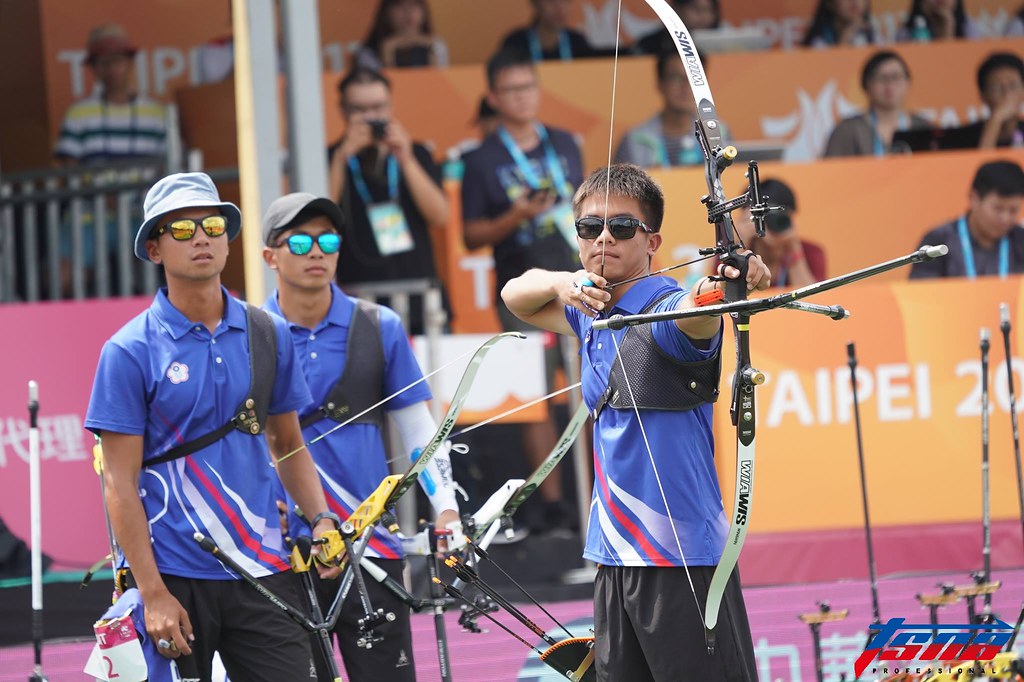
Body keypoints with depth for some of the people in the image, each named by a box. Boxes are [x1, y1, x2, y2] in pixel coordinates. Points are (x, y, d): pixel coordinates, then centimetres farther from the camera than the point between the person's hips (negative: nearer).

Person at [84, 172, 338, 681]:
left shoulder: (269, 335, 8)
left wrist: (321, 519, -1)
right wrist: (153, 595, -12)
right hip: (175, 580, -3)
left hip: (264, 573, 3)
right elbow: (121, 483, -6)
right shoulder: (129, 352, -4)